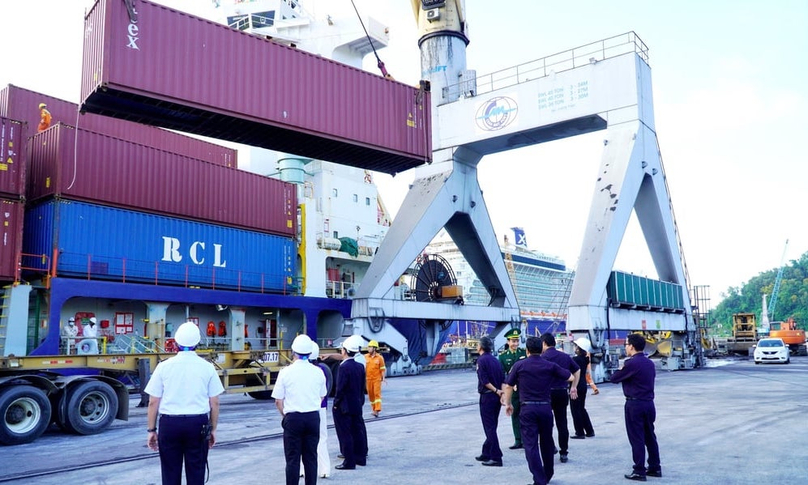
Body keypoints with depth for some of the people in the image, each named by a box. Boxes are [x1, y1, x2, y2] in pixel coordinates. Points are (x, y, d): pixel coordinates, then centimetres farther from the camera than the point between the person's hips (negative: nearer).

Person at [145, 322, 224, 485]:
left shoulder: (164, 366, -2)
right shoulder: (207, 367, -1)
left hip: (170, 423, 0)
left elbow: (153, 402, -1)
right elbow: (214, 403, 2)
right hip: (198, 424, 0)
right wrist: (213, 429, 12)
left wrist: (151, 430, 9)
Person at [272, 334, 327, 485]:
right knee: (311, 457, 10)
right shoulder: (318, 372, 1)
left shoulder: (286, 372, -7)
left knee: (293, 458, 4)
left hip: (293, 418, -3)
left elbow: (278, 401, -3)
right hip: (313, 417, 3)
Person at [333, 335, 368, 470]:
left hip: (344, 407, -8)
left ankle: (349, 462, 3)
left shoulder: (344, 367, -18)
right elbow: (362, 387, 10)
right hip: (357, 406, 8)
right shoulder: (360, 366, 5)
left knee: (345, 434, 0)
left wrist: (336, 403, -8)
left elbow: (341, 388, -18)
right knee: (357, 431, 15)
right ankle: (361, 458, 23)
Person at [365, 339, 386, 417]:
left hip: (377, 379, -4)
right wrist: (363, 376, 6)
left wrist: (383, 377, -8)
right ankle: (373, 409, 23)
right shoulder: (365, 357, 4)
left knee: (377, 394, -9)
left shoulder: (379, 357, -4)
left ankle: (377, 410, -14)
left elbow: (383, 369, -1)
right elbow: (364, 368, 10)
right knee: (371, 394, 9)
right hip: (369, 379, 4)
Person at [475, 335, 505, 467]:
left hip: (487, 396, -8)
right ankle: (486, 454, 25)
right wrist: (501, 392, -1)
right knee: (491, 427, 16)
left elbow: (484, 380, -19)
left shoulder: (481, 360, -11)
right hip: (497, 397, 8)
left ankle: (496, 457, -3)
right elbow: (503, 379, 7)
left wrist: (496, 391, -15)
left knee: (489, 428, -3)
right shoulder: (495, 360, 12)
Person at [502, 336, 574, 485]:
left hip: (528, 408, -2)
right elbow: (571, 378, 6)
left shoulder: (519, 365, 0)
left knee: (531, 444, 0)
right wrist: (555, 375, 24)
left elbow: (508, 386, 4)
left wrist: (508, 404, 19)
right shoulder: (550, 365, 2)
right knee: (546, 442, 20)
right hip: (545, 407, 2)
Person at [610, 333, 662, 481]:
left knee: (637, 438, 0)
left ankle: (639, 471, 5)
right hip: (649, 403, 8)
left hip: (634, 404, -8)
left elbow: (614, 378, -9)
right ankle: (655, 468, 23)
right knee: (650, 436, 16)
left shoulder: (631, 363, -16)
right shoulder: (650, 363, 8)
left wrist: (621, 369, 9)